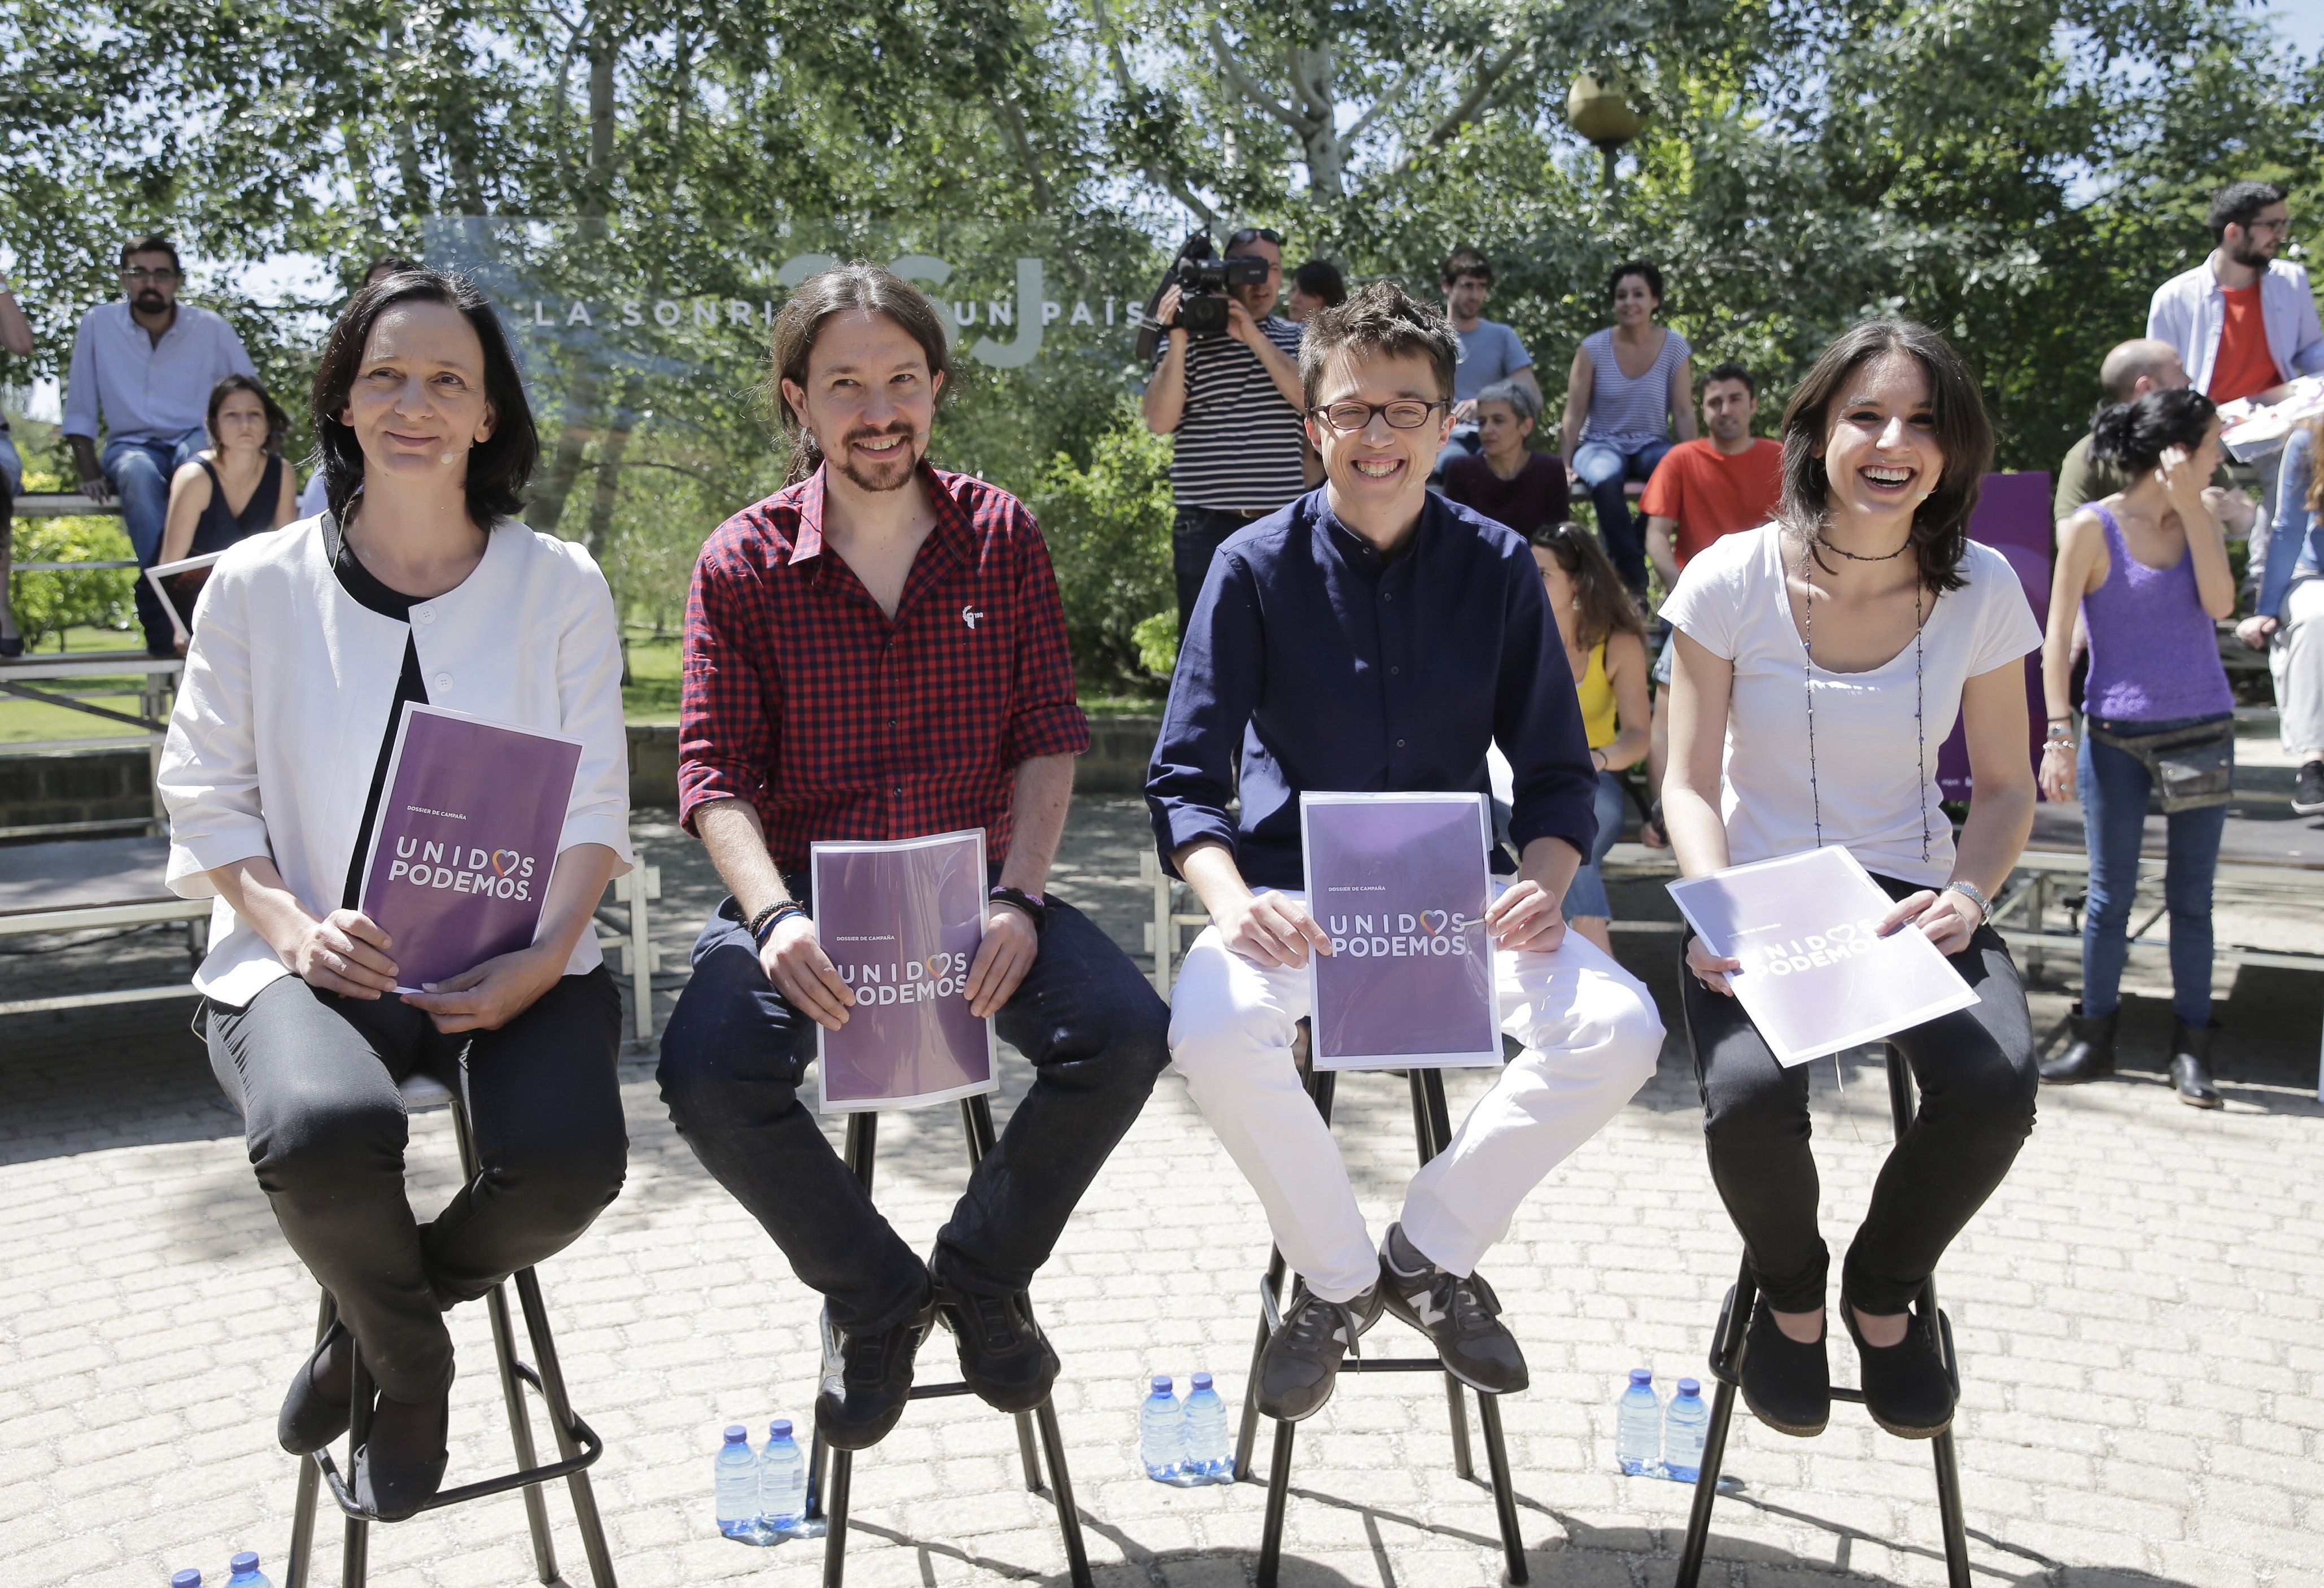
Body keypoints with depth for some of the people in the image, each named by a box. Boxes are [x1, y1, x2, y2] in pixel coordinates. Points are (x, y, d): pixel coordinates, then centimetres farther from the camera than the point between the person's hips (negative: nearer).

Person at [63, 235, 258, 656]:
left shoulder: (210, 328, 3)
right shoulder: (97, 325, 3)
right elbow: (80, 412, 6)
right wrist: (90, 474, -6)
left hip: (194, 441, 0)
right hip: (130, 445, 0)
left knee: (198, 455, -38)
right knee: (138, 473, -38)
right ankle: (167, 627, -46)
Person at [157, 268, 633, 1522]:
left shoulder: (559, 583, 6)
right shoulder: (258, 584, 6)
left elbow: (592, 799, 2)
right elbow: (208, 799, 5)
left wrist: (543, 955, -14)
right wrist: (296, 928, -14)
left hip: (510, 962, 1)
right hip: (318, 958, 0)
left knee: (567, 1160, -29)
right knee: (323, 1133, -34)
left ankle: (370, 1322, 9)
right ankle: (412, 1363, 4)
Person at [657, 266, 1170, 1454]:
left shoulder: (1002, 536, 4)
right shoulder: (743, 563, -1)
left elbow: (1048, 735, 1)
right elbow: (717, 774, -5)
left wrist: (1018, 899, -15)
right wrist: (774, 919, -23)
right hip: (805, 888, -1)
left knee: (1125, 1032, -24)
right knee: (708, 1075, -29)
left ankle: (984, 1273, 6)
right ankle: (876, 1296, 1)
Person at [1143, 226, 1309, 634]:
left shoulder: (1297, 340, 13)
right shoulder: (1189, 337, 5)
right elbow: (1160, 421, -6)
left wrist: (1254, 337, -13)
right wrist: (1178, 340, -14)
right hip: (1209, 529, -2)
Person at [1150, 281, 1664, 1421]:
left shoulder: (1498, 568, 2)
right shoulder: (1256, 567, -3)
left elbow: (1559, 774, 6)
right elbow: (1183, 780, -5)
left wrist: (1543, 884, -16)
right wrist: (1231, 899, -26)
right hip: (1293, 894, -2)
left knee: (1617, 1029, -24)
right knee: (1212, 1033, -33)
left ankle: (1432, 1251, 2)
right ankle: (1335, 1276, -3)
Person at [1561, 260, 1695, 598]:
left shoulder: (1675, 348, 3)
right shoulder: (1593, 348, -1)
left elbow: (1683, 412, 1)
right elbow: (1575, 412, -1)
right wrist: (1566, 465, -11)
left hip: (1651, 445, 1)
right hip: (1602, 443, -1)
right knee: (1604, 479, -39)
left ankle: (1621, 550, -18)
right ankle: (1634, 577, -30)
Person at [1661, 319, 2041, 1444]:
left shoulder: (1982, 589, -2)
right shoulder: (1734, 579, -8)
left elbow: (2005, 788, 5)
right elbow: (1690, 783, -4)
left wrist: (1967, 895, -15)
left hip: (1910, 894, 2)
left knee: (1997, 1087, -27)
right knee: (1749, 1100, -30)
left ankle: (1886, 1287, 8)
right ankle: (1789, 1288, 9)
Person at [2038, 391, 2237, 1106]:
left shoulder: (2201, 518, 6)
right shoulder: (2090, 528, -7)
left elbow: (2219, 602, -9)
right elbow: (2057, 636, -7)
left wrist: (2190, 506, -12)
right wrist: (2059, 735, -12)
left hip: (2203, 730, 3)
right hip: (2117, 737, -3)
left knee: (2191, 894, 7)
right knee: (2110, 893, 5)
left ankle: (2191, 1048, 16)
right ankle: (2095, 1039, 17)